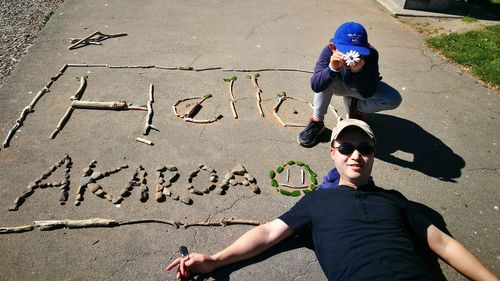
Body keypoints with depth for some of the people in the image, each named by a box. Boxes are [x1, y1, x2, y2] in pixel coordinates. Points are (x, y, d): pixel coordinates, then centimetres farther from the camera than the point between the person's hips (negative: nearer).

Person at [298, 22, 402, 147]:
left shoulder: (371, 54, -32)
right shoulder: (329, 51, -32)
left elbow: (368, 94, -32)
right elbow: (315, 87, -39)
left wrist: (358, 71, -48)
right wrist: (332, 68, -55)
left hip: (360, 87, 1)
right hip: (339, 85, -1)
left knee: (394, 99, -21)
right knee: (327, 77, -35)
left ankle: (355, 106, 3)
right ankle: (317, 121, -17)